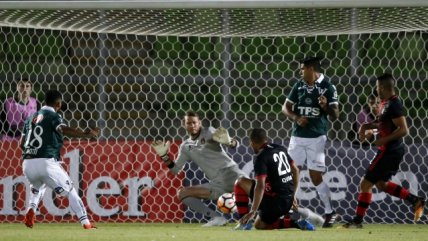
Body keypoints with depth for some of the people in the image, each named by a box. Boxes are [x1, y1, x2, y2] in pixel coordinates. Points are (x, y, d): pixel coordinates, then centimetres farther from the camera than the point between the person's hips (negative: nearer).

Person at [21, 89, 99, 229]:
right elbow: (64, 129, -22)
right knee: (70, 191, 5)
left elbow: (21, 144, 21)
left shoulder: (32, 117, 19)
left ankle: (31, 211, 10)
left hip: (27, 164, 6)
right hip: (47, 164, -6)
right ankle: (85, 223, -3)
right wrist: (85, 134, -29)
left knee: (37, 188, 35)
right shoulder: (53, 116, -1)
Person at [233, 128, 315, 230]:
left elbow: (260, 186, -24)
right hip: (289, 201, 8)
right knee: (259, 225, 25)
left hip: (275, 201, -8)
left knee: (240, 182, 0)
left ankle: (245, 221, -3)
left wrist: (253, 212, -27)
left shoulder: (261, 158, -14)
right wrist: (292, 196, 26)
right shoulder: (280, 149, 10)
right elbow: (295, 170, 18)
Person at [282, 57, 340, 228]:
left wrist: (326, 106, -28)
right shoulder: (299, 86, 7)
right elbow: (286, 107, 8)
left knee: (316, 177, -5)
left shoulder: (328, 88, -7)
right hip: (297, 136, 5)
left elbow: (335, 116, -7)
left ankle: (330, 212, 7)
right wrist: (296, 118, -11)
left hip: (316, 137, -5)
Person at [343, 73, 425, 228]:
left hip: (390, 151, -10)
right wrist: (366, 126, 8)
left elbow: (403, 130, -24)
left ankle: (357, 221, 4)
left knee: (366, 184, -4)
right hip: (388, 150, 10)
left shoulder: (394, 105, -20)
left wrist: (383, 140, -22)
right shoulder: (385, 103, 9)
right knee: (382, 184, 22)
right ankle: (416, 201, 22)